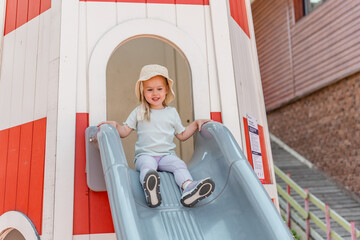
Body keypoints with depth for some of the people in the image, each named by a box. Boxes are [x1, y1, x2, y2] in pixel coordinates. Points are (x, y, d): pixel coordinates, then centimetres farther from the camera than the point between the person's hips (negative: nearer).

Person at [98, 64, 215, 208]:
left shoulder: (172, 112, 18)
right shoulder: (138, 112, 13)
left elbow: (182, 135, 23)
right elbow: (125, 131, 8)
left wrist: (196, 123, 12)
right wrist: (115, 125, -12)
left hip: (167, 154, 2)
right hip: (145, 155, -2)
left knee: (179, 164, -29)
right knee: (147, 165, -36)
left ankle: (188, 187, -55)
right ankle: (149, 190, -65)